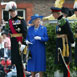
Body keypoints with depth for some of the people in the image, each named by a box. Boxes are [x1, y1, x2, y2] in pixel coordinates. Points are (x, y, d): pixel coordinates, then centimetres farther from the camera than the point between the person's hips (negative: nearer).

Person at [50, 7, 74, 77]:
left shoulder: (64, 21, -16)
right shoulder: (59, 21, 13)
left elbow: (69, 32, -15)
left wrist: (72, 42, -9)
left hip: (64, 43, -9)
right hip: (60, 44, 10)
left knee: (65, 62, -5)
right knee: (63, 62, 14)